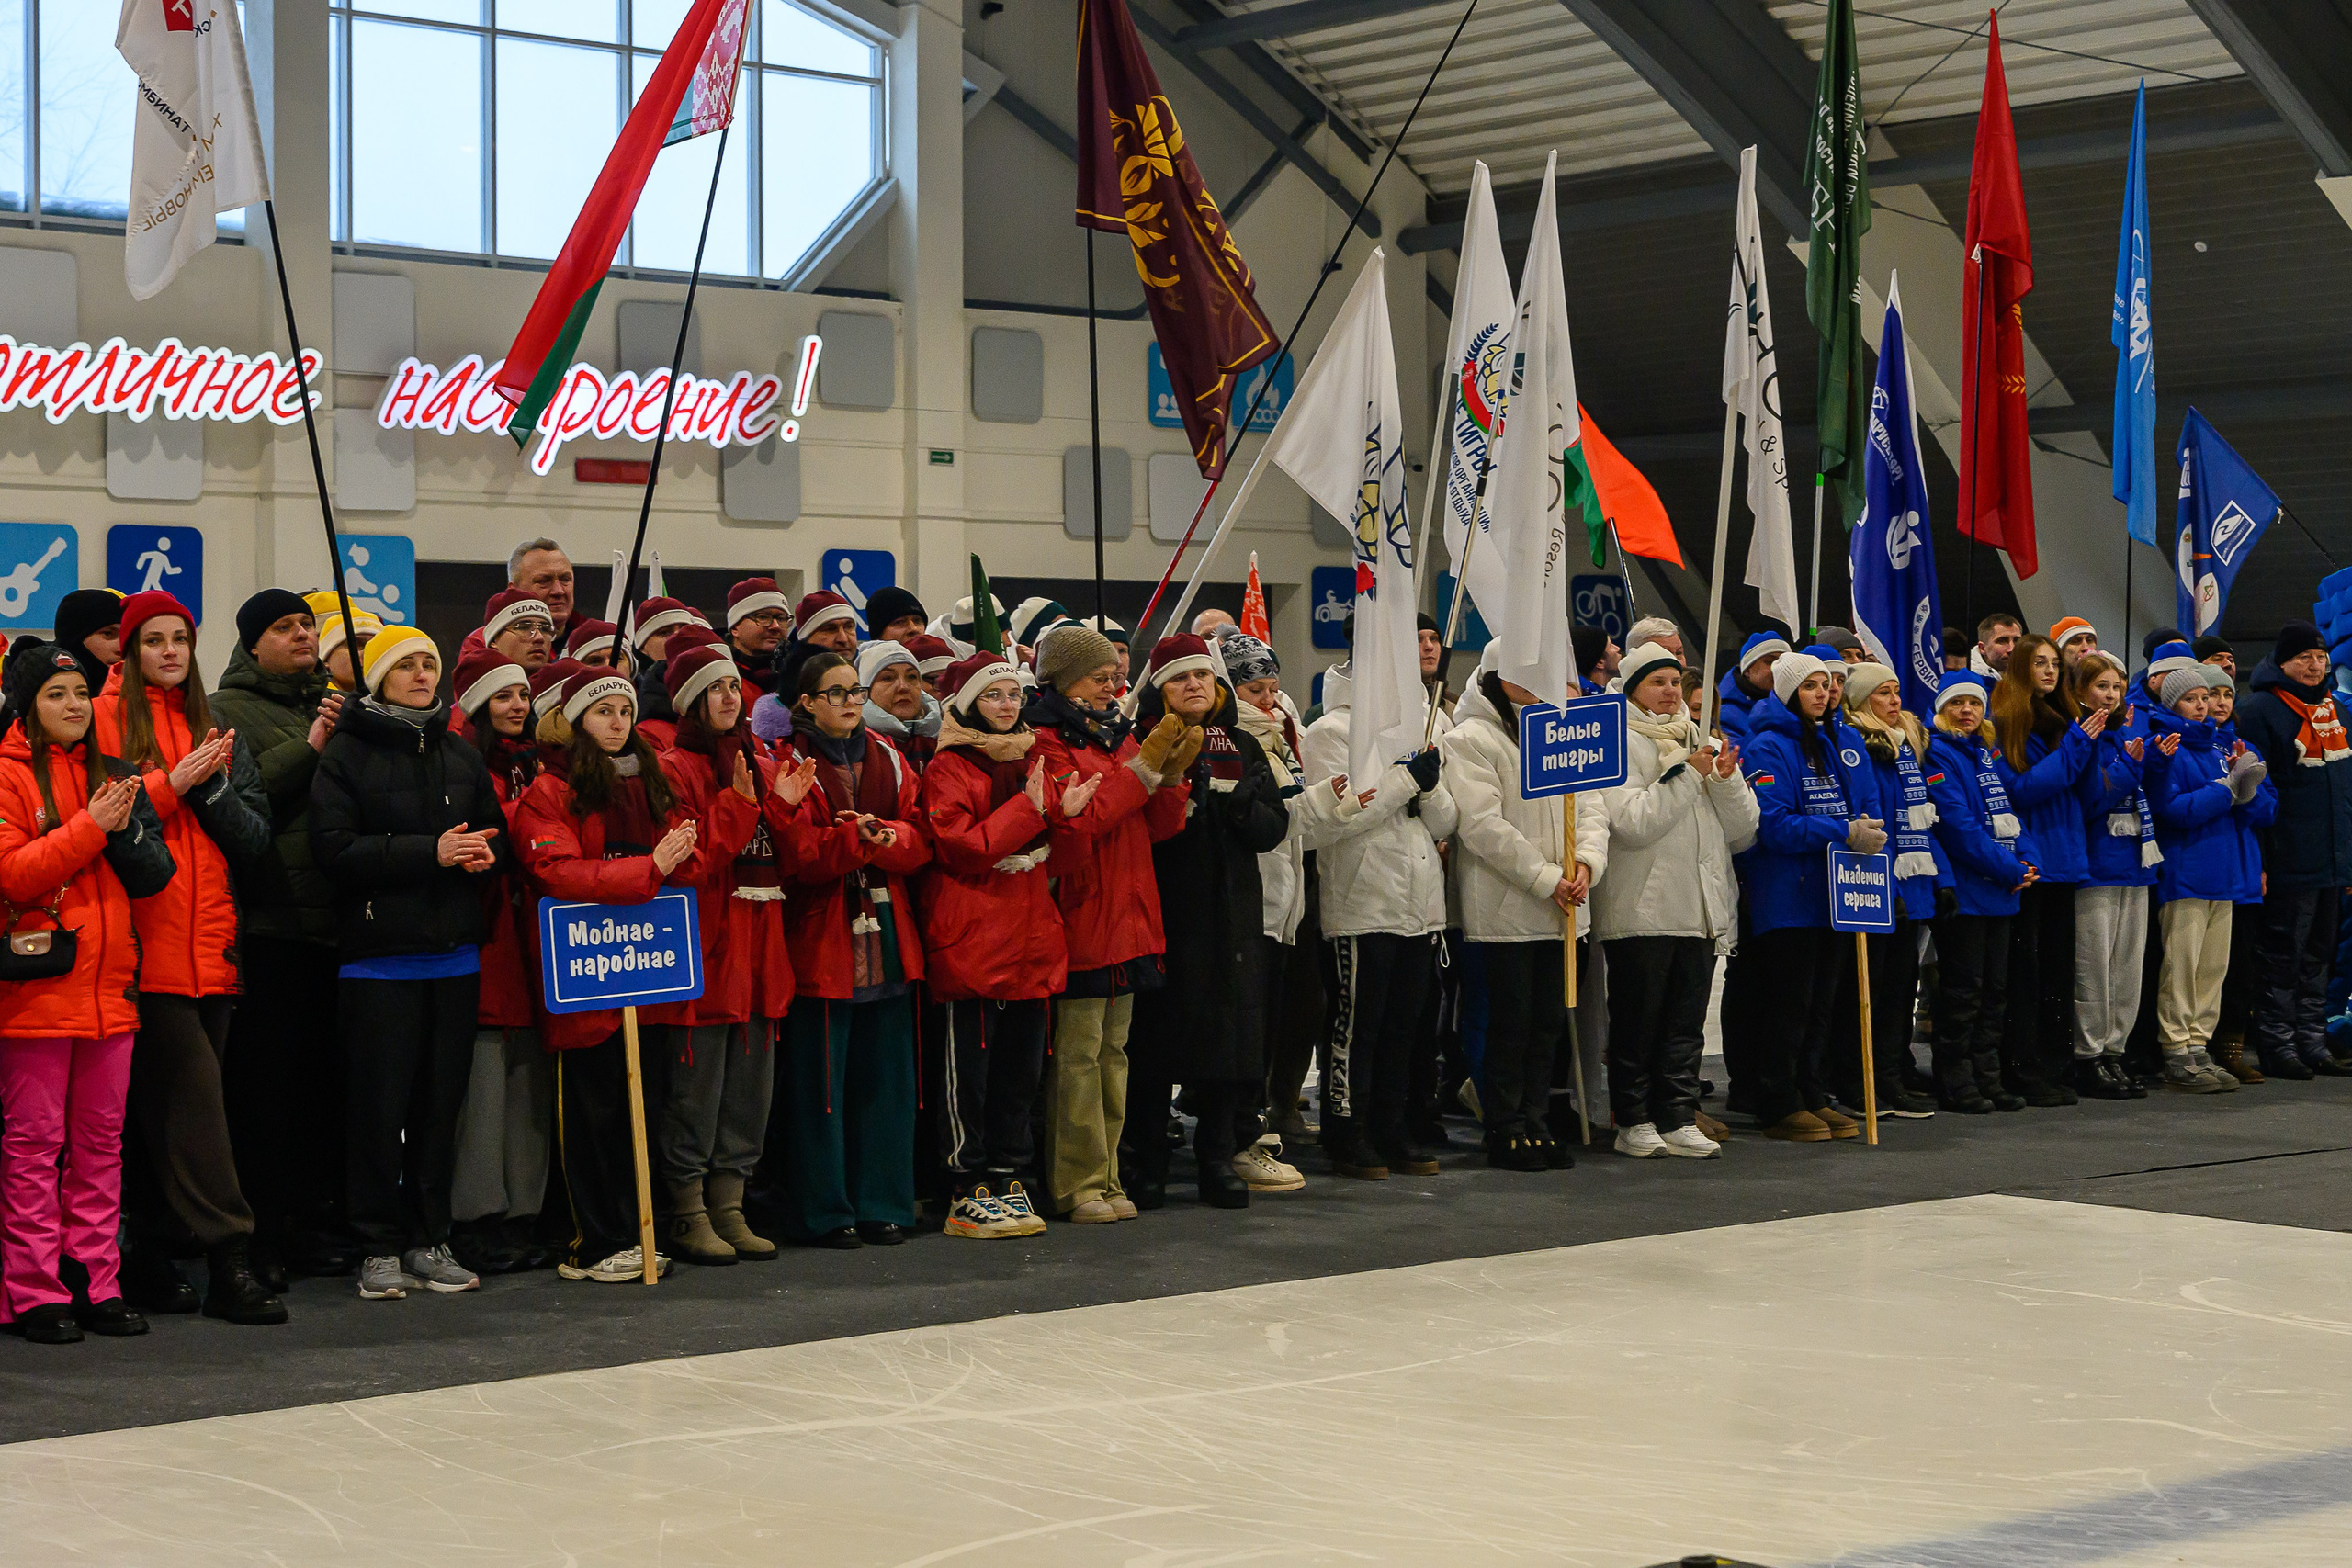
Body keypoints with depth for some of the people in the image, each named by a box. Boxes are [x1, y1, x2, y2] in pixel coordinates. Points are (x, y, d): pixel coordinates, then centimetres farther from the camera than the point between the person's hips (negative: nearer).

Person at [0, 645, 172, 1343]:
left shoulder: (108, 774, 15)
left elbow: (154, 872, 10)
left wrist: (126, 828, -9)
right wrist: (91, 827, -16)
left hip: (108, 988, 6)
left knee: (101, 1140, 8)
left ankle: (98, 1284, 14)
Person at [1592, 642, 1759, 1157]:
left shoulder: (1702, 744, 16)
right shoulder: (1619, 744, -2)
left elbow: (1742, 832, 10)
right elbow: (1632, 822, -17)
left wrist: (1727, 781, -7)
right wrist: (1687, 775, -15)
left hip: (1702, 909, 5)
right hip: (1642, 911, -5)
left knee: (1687, 1023, 5)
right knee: (1637, 1022, 1)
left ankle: (1678, 1119, 9)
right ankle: (1633, 1120, 8)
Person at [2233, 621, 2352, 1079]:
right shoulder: (2261, 710, -9)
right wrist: (2257, 860, -17)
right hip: (2289, 864, -7)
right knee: (2283, 956, -3)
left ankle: (2312, 1041, 18)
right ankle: (2276, 1045, 2)